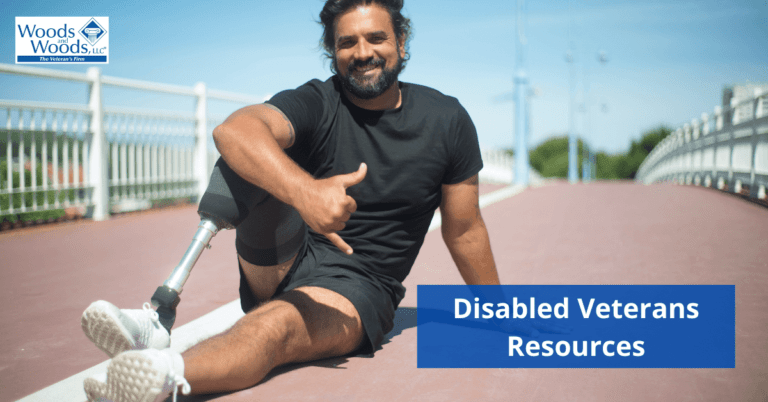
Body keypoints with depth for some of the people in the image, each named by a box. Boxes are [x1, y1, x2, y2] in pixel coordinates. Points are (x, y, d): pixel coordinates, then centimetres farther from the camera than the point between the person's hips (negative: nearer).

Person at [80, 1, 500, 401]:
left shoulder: (445, 120, -1)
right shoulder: (317, 104, -8)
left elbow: (464, 231, 8)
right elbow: (232, 131, -30)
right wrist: (305, 190, -48)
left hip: (356, 287, -1)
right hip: (284, 263, 1)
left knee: (279, 322, -35)